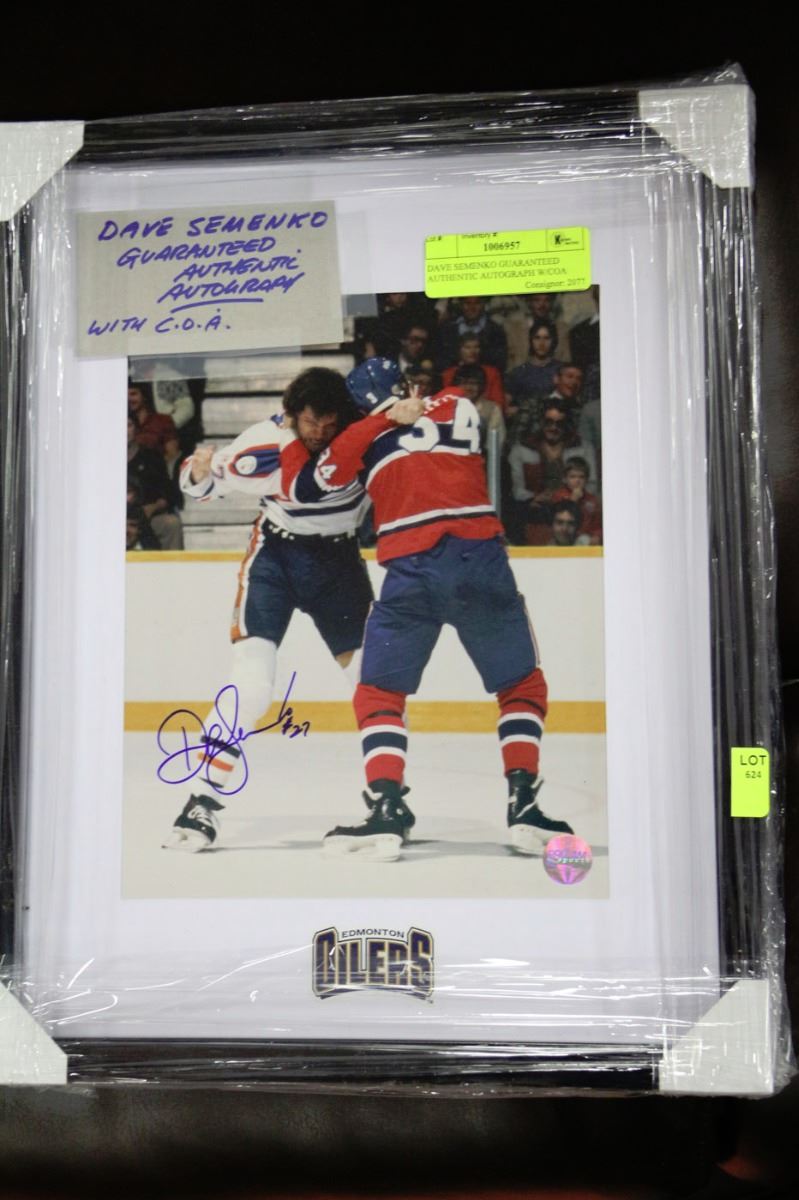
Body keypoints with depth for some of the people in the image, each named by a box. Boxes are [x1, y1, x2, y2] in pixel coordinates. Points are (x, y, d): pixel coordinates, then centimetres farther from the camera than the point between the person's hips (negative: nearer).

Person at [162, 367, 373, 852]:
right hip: (276, 553, -2)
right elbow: (204, 483, -8)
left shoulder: (361, 430, -18)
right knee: (251, 679, -17)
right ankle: (205, 800, -9)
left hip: (339, 557, 2)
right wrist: (199, 472, -29)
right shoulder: (262, 445, -19)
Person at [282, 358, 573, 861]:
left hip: (410, 571, 0)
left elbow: (306, 486, 15)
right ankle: (524, 804, 8)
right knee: (524, 686, 18)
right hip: (479, 559, 1)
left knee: (378, 694, 15)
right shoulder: (459, 406, 20)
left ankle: (388, 808, 0)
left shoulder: (362, 438, 16)